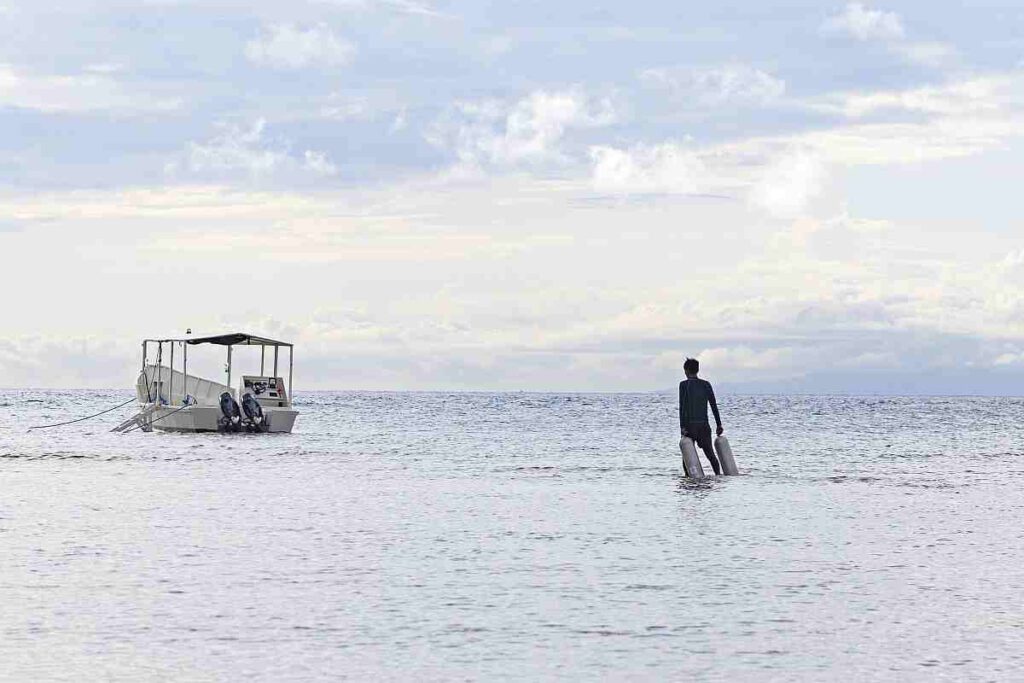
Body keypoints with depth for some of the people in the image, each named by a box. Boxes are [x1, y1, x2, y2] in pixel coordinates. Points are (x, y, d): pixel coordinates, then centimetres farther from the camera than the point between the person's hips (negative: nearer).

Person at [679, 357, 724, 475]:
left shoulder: (684, 385, -4)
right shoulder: (706, 384, 7)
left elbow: (682, 406, -11)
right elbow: (714, 405, 7)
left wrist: (682, 426, -13)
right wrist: (719, 425, 11)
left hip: (690, 425, -3)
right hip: (704, 425, 3)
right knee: (710, 454, 7)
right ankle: (718, 474, -4)